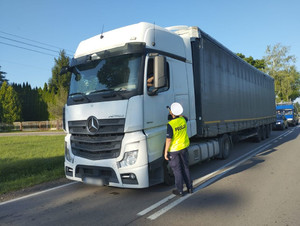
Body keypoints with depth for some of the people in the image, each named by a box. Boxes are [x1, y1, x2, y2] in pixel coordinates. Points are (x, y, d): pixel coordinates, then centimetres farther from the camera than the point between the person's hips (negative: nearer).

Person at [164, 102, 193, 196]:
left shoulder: (170, 124, -24)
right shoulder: (183, 119, -5)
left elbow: (168, 140, -23)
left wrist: (165, 152, -13)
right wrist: (174, 112, 26)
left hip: (173, 149, -6)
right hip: (183, 147, 6)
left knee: (177, 170, 7)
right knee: (185, 167, 18)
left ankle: (180, 190, 16)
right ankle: (190, 188, 27)